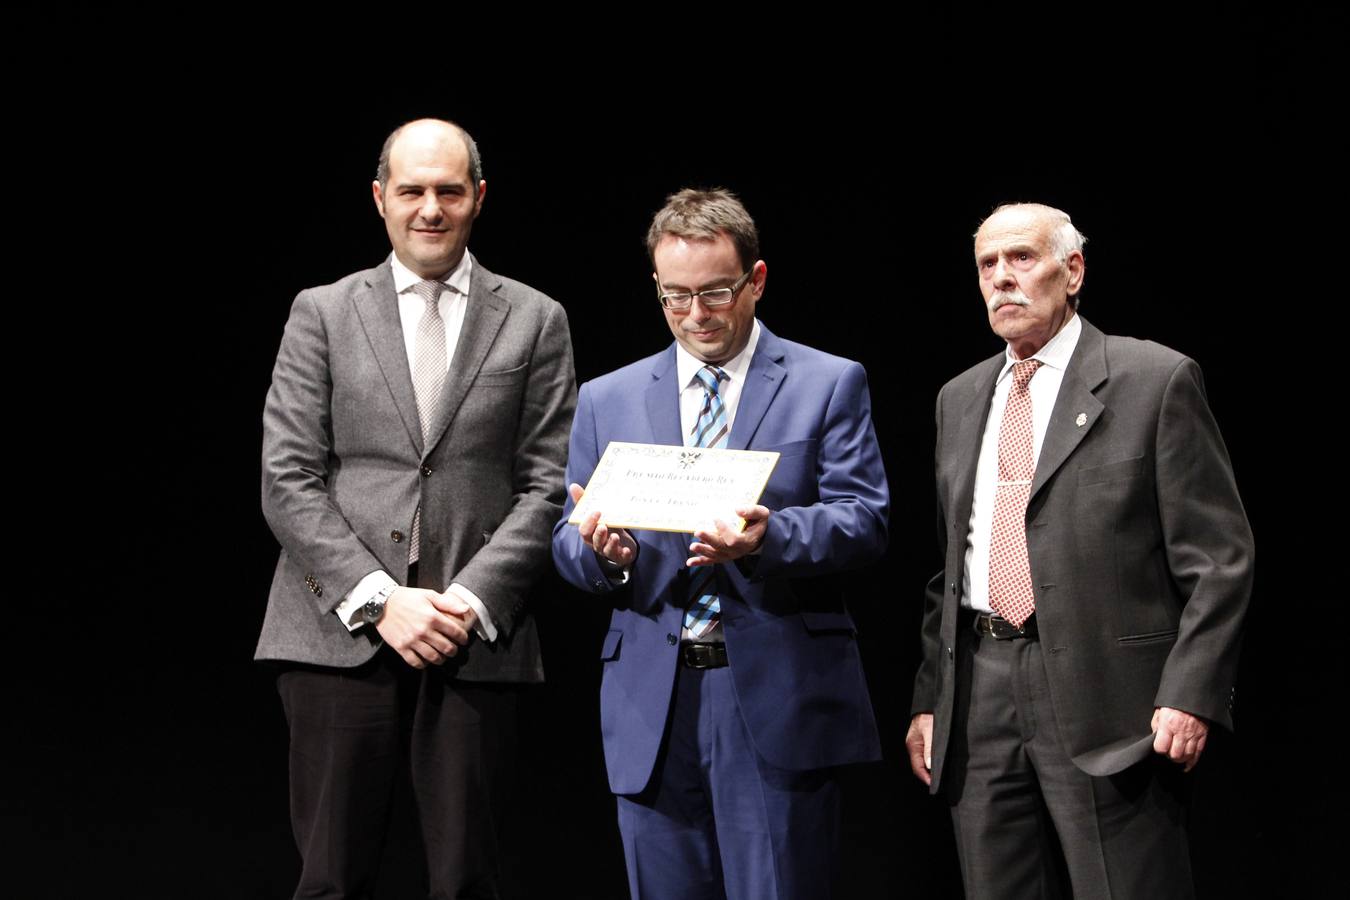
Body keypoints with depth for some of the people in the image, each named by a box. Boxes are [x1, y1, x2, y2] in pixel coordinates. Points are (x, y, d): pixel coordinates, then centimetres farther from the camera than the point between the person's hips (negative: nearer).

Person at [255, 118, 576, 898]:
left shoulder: (535, 322, 11)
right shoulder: (323, 314, 10)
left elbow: (550, 485, 6)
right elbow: (288, 481, 3)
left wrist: (472, 600, -8)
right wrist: (378, 600, -8)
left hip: (477, 639, 0)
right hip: (340, 633, 0)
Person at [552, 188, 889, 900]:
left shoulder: (829, 384, 6)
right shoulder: (608, 400, 15)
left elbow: (865, 519, -4)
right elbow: (567, 546, 12)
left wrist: (770, 538, -24)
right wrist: (599, 550, -13)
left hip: (778, 700, -3)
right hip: (652, 704, 3)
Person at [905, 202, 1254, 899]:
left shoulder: (1155, 380, -1)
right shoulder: (959, 400, 18)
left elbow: (1219, 556, -5)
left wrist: (1191, 693, -14)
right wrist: (929, 698, 14)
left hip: (1107, 701, -5)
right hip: (981, 698, 5)